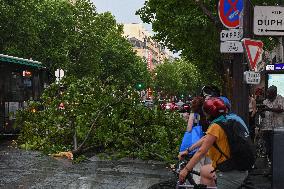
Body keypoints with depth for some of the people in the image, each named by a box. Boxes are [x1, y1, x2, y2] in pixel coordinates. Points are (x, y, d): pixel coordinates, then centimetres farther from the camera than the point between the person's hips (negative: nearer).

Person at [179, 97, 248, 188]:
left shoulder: (216, 126, -18)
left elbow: (201, 151, -15)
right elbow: (205, 139, 18)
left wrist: (186, 169, -9)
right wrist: (188, 150, 24)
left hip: (231, 174, -9)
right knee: (203, 171, 23)